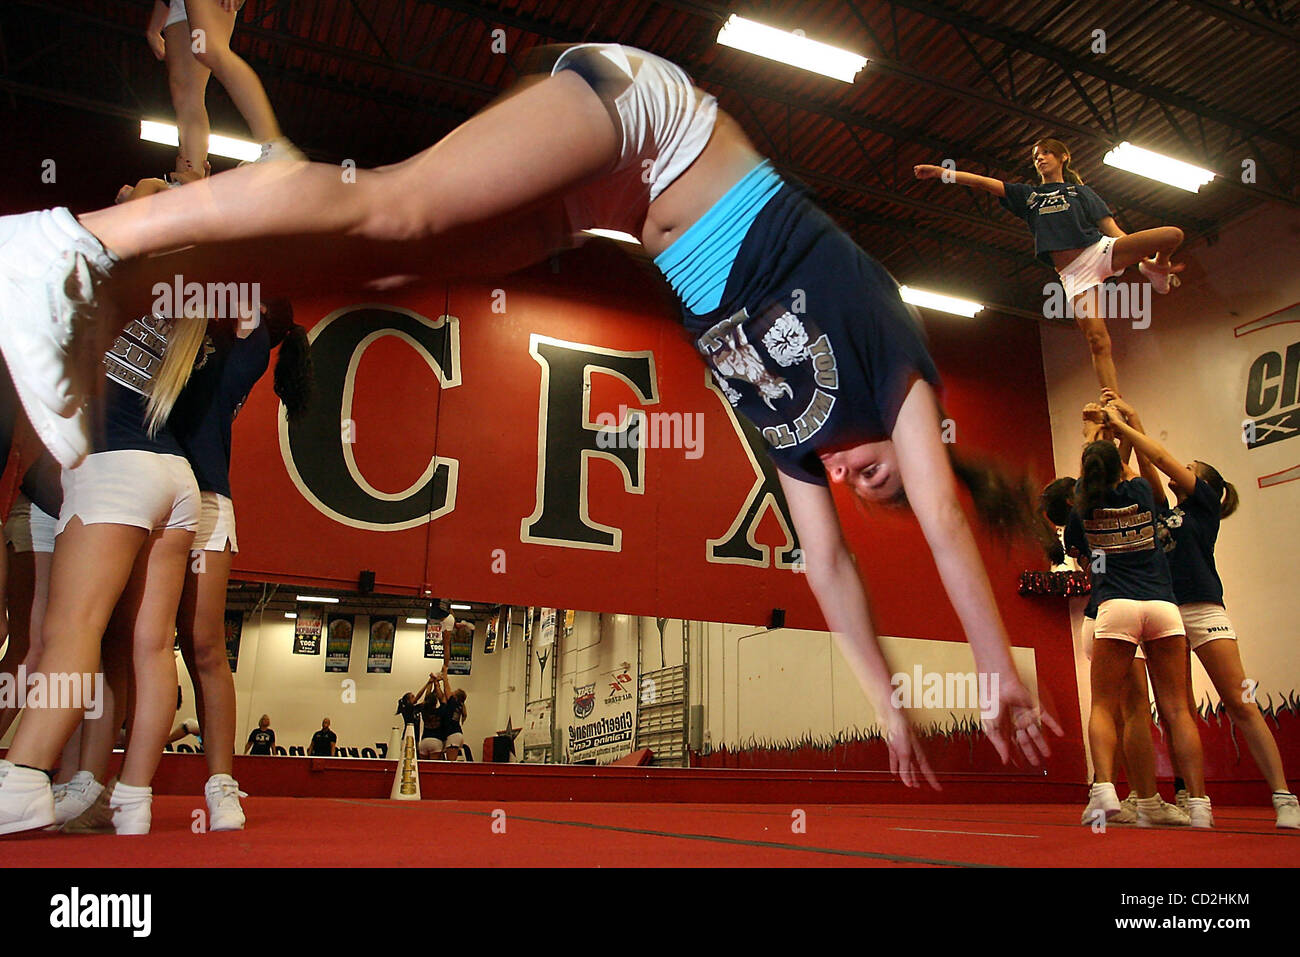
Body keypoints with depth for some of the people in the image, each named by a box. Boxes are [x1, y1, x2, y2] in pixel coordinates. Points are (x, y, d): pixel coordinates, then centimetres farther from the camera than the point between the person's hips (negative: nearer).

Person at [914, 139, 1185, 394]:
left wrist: (1147, 261, -2)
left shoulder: (1081, 191, 19)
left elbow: (1110, 227, 9)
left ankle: (1156, 272, 9)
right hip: (1073, 274, 0)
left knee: (1173, 235, -23)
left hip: (1101, 250, 0)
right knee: (1097, 339, -15)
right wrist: (942, 172, -3)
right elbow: (983, 182, 9)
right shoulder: (1028, 195, 22)